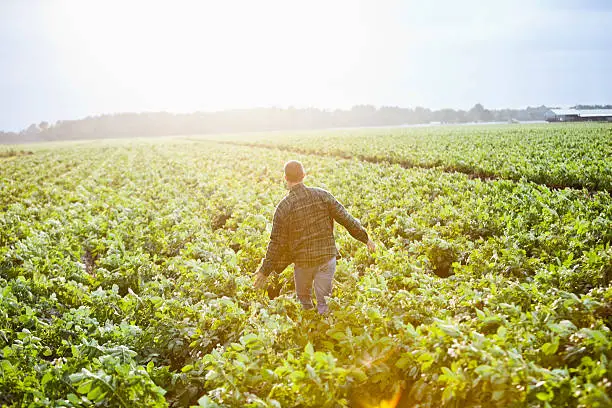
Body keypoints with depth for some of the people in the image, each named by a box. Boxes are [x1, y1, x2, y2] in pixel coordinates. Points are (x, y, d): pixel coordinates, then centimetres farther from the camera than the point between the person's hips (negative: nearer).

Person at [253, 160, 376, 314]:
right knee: (324, 302, 10)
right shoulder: (322, 195, -6)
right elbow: (346, 219, -3)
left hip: (303, 261, -1)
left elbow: (277, 243, -8)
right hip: (327, 256, 1)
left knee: (304, 299, 22)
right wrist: (365, 238, 10)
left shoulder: (283, 207, -11)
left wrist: (265, 271, 2)